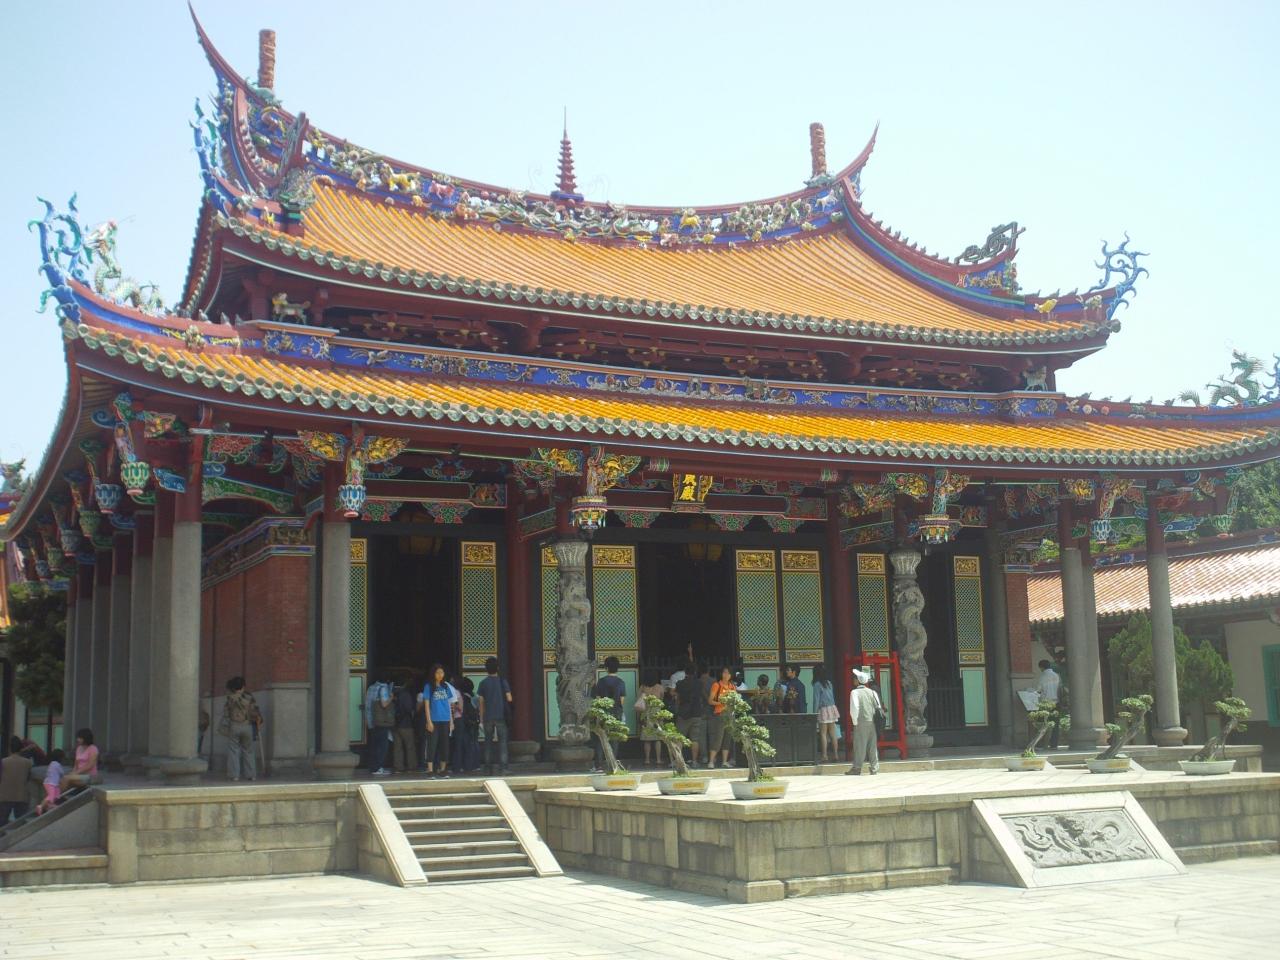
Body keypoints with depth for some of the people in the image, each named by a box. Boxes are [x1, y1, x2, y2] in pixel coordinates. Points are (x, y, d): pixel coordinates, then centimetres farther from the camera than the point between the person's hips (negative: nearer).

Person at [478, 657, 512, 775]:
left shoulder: (483, 683, 2)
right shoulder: (502, 681, -1)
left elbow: (481, 702, 4)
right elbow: (509, 699, -3)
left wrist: (481, 719, 10)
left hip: (488, 717, 1)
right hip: (501, 716, -1)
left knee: (488, 742, 7)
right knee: (502, 742, 0)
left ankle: (488, 768, 5)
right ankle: (502, 767, -8)